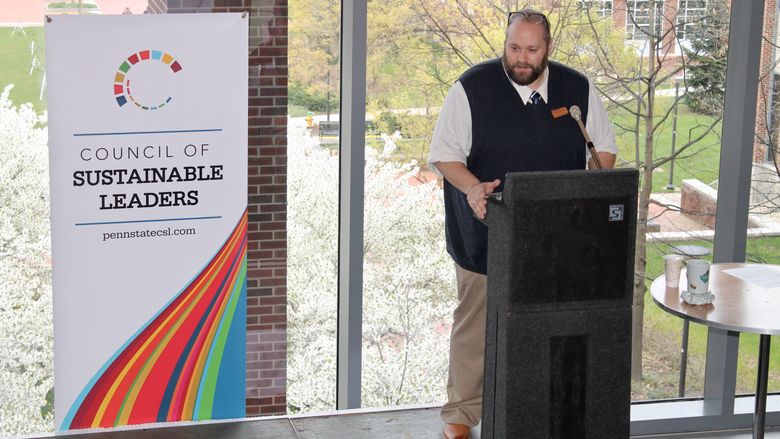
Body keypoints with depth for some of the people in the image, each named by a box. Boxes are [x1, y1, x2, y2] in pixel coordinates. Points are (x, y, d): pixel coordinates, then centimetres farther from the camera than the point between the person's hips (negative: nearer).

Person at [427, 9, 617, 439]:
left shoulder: (578, 89, 2)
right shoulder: (472, 87, -7)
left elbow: (604, 147, 13)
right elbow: (444, 153, -4)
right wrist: (472, 187, -22)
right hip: (485, 235, -2)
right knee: (475, 323, 4)